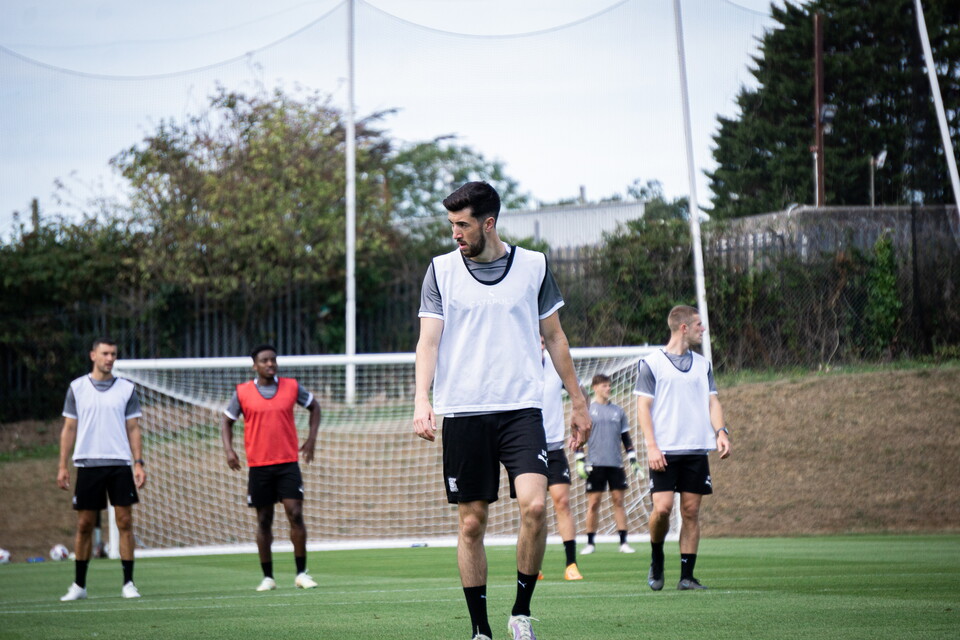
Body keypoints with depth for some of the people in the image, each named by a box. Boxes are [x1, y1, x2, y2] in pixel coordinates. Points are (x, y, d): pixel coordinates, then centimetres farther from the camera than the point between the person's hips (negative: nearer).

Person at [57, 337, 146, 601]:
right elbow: (69, 428, 8)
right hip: (87, 464, 0)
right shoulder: (77, 388, 6)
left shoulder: (126, 389, 6)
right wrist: (63, 466, 2)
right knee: (84, 525, 3)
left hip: (120, 463, 0)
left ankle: (128, 583, -1)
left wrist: (138, 463, -2)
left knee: (125, 522, -5)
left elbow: (133, 429, 8)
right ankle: (79, 585, 12)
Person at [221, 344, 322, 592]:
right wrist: (228, 449, -2)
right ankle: (267, 577, 12)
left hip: (288, 463, 0)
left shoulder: (291, 387, 4)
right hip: (259, 466, 0)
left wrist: (311, 439, 9)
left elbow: (314, 406, 19)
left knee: (295, 515, -9)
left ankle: (301, 573, -1)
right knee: (264, 520, 4)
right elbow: (227, 420, 12)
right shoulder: (242, 392, 1)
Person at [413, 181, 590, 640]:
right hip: (462, 413, 0)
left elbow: (554, 337, 15)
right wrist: (421, 401, -15)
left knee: (534, 504, -18)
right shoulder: (441, 270, 5)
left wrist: (578, 402, 16)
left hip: (521, 408, 0)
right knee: (471, 522, 0)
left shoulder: (533, 266, 7)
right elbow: (428, 340, -1)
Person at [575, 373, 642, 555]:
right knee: (593, 503, -3)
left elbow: (626, 437, 18)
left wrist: (633, 459, 12)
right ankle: (590, 543, 4)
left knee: (618, 501, 0)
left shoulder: (617, 411, 13)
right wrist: (580, 460, -6)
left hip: (616, 464, 3)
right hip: (595, 464, -3)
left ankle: (623, 542, 1)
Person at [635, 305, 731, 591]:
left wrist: (720, 432, -3)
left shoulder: (703, 365, 15)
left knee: (691, 511, 0)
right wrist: (651, 446, -11)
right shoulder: (651, 363, 0)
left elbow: (712, 402, 16)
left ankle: (687, 575, 4)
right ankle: (656, 559, 12)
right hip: (665, 451, -4)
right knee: (662, 508, -14)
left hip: (697, 449, 4)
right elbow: (643, 406, -2)